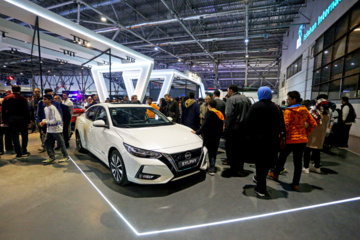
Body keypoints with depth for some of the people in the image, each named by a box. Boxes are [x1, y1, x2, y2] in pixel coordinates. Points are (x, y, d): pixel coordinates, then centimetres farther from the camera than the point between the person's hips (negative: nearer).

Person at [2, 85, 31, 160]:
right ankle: (24, 151, 13)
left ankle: (19, 154, 3)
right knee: (24, 135, 12)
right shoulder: (23, 99, -3)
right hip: (22, 120, -1)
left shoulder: (6, 98, 5)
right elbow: (27, 111, -7)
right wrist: (28, 121, -3)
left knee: (15, 137, 4)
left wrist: (5, 121, 10)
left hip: (11, 120, 2)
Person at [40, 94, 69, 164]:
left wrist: (46, 122, -16)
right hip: (49, 130, 9)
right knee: (47, 143, 8)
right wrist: (43, 121, 1)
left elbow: (56, 119, -22)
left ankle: (66, 156, 15)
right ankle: (51, 157, 18)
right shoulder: (45, 108, 10)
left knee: (61, 143, 1)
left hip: (56, 129, -9)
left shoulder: (52, 108, -17)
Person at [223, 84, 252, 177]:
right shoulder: (246, 99, 13)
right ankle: (240, 169, 23)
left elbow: (229, 115, -18)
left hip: (234, 128, -7)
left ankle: (233, 170, 9)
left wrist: (226, 128, -14)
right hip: (245, 128, 7)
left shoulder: (231, 99, -9)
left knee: (231, 149, 3)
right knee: (241, 148, 14)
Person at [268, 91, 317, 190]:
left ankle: (275, 174, 36)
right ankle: (295, 184, 15)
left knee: (282, 157, 15)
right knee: (298, 161, 8)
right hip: (302, 139, 5)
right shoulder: (304, 110, 7)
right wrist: (305, 133, 13)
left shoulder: (288, 111, -12)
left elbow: (285, 126, -17)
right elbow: (313, 124, 10)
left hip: (290, 139, -5)